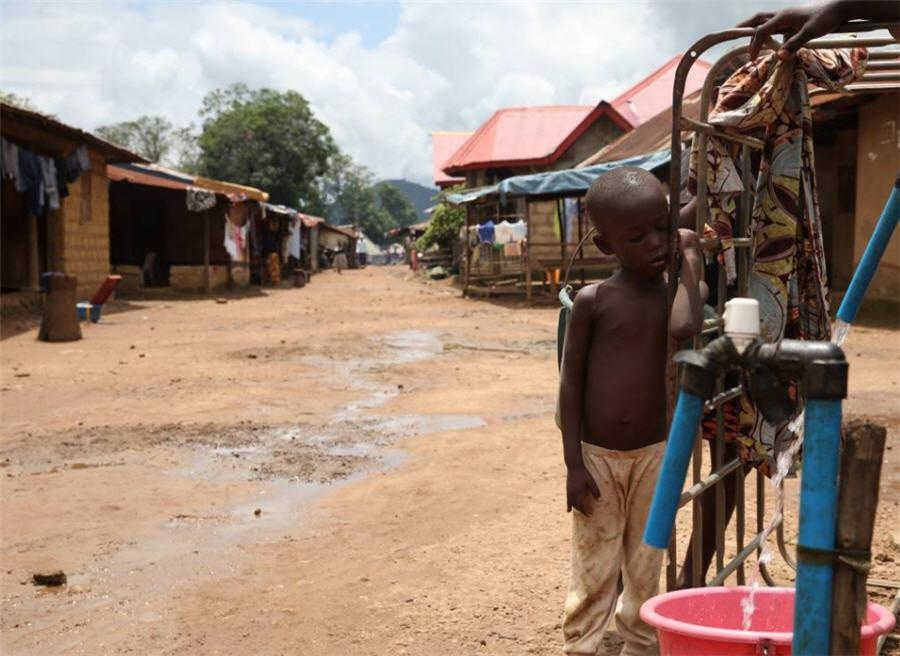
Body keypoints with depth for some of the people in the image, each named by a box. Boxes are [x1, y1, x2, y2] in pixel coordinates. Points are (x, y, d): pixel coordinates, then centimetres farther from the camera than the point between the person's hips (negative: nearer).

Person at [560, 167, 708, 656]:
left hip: (654, 454, 3)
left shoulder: (679, 293, -3)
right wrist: (574, 464, -10)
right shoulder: (593, 300, -9)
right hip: (598, 456, -2)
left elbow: (685, 329, -28)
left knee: (645, 570, 13)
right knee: (593, 573, 5)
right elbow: (570, 382, -6)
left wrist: (690, 262, -19)